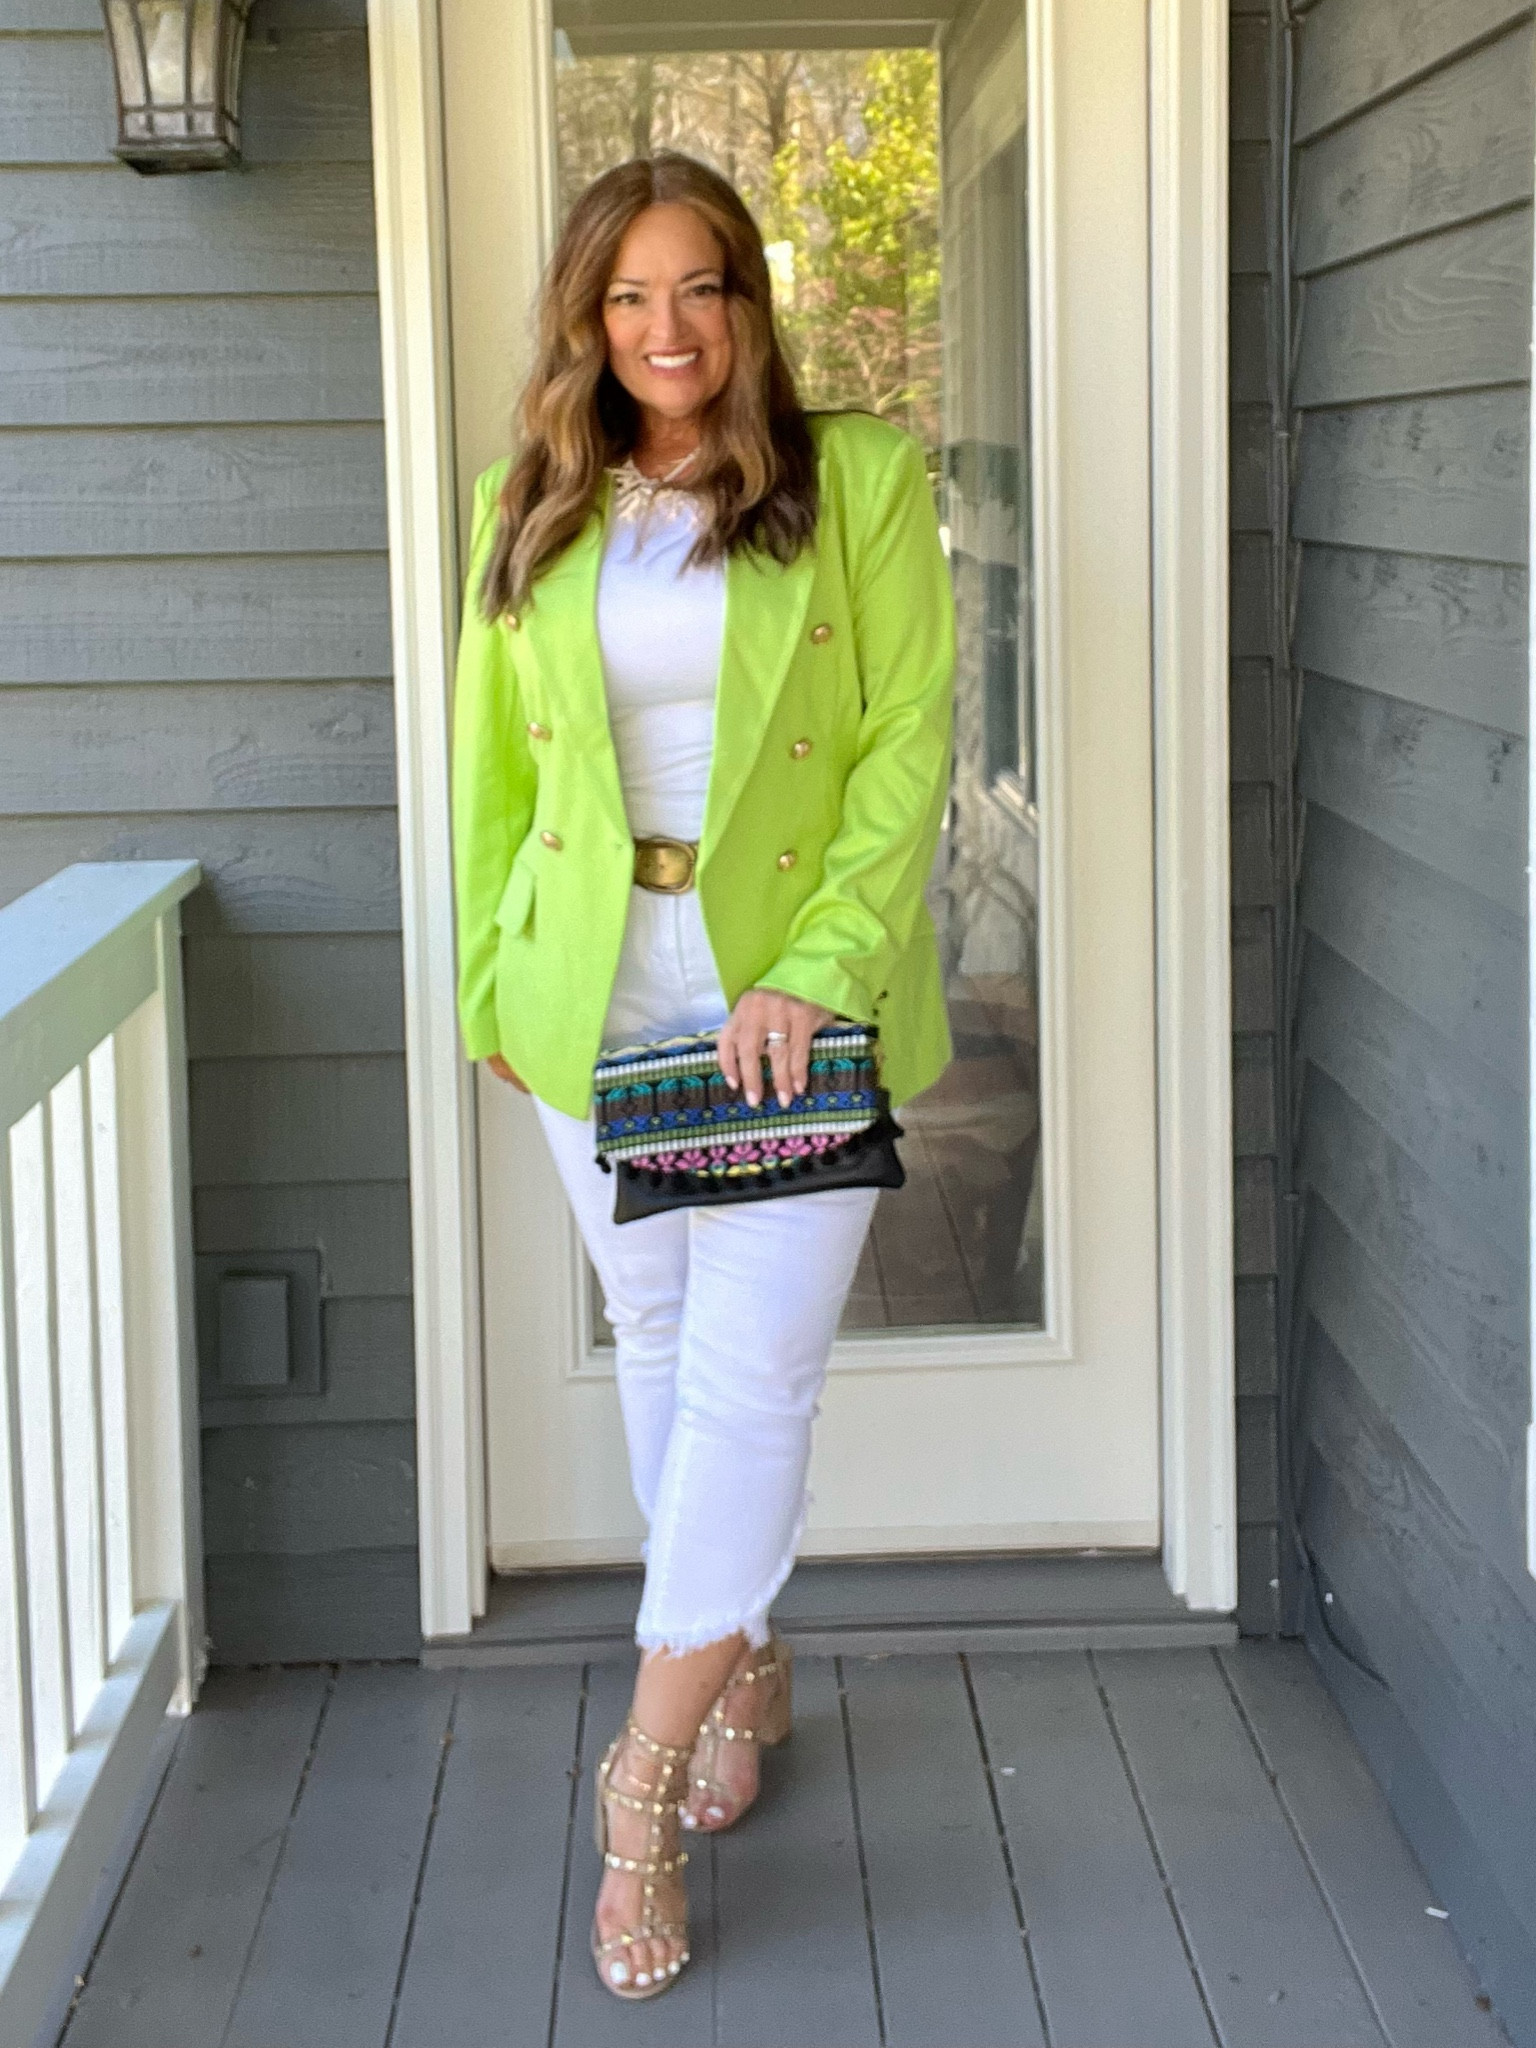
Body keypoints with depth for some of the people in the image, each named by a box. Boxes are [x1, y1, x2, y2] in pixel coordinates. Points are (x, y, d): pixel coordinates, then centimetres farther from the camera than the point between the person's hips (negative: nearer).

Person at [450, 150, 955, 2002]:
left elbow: (908, 743, -7)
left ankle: (647, 1777, 1)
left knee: (752, 1366, -8)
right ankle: (747, 1666, 33)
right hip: (599, 995, 4)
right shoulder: (530, 513, 7)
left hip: (800, 982, -4)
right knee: (657, 1339, 13)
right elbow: (494, 764, 14)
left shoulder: (862, 477, -3)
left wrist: (812, 970, -16)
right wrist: (491, 981, 9)